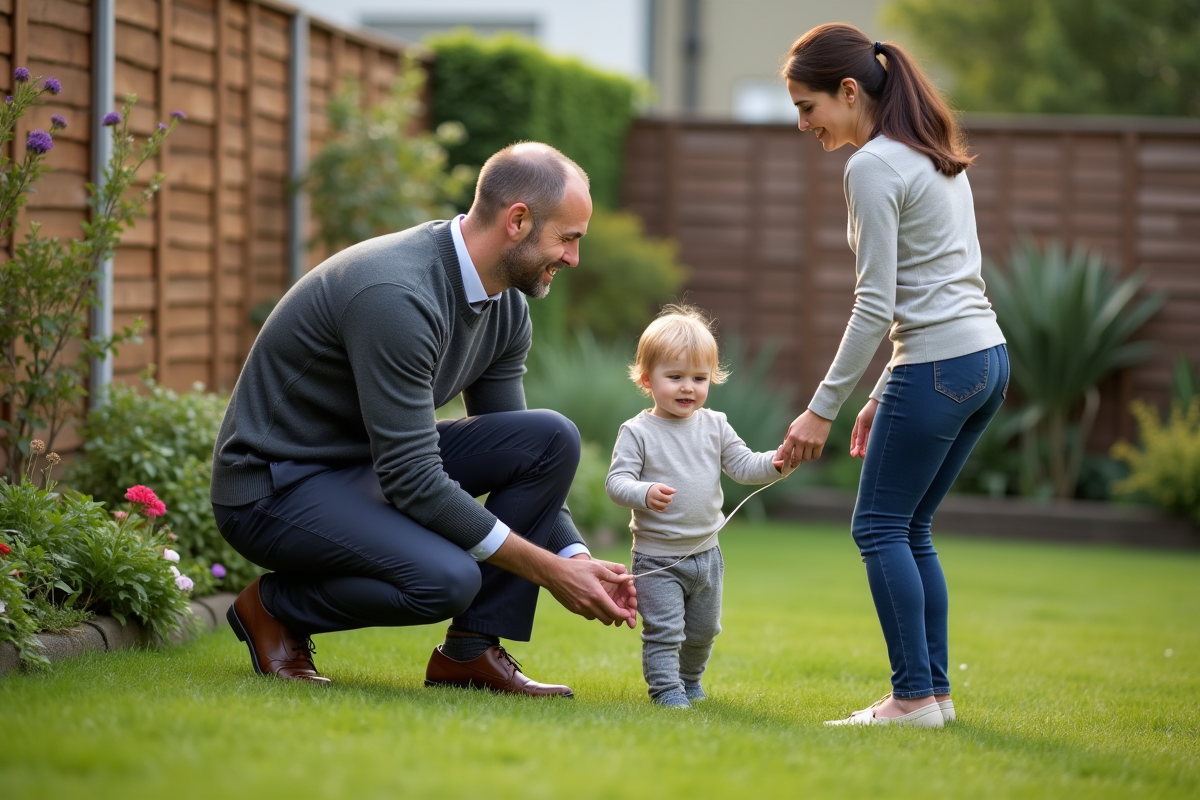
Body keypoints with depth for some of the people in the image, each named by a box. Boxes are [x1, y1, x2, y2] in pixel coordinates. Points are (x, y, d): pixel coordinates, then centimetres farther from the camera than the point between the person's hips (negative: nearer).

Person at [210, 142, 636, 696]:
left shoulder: (506, 308, 0)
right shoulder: (396, 296, -29)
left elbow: (520, 458, 10)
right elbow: (412, 479, -30)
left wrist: (578, 561, -5)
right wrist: (549, 570, -25)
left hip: (379, 461, 9)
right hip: (277, 482, -9)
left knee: (553, 440, -9)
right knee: (447, 578, -33)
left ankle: (470, 651, -3)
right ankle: (273, 606, -4)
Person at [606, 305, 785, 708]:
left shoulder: (714, 426, 1)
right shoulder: (637, 432, -13)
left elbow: (744, 467, 3)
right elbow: (617, 480, -19)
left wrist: (777, 462, -16)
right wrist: (645, 494, -39)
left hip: (706, 553, 5)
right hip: (657, 558, -5)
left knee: (703, 629, 20)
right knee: (663, 629, -8)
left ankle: (689, 678, 42)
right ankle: (665, 687, 6)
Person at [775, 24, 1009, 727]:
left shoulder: (874, 166, -11)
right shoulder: (937, 154, 17)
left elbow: (876, 307, -16)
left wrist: (823, 409, -12)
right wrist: (882, 395, 20)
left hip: (937, 367, -9)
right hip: (988, 359, 9)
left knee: (881, 528, -1)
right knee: (911, 530, 14)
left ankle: (916, 696, -3)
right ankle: (935, 690, 15)